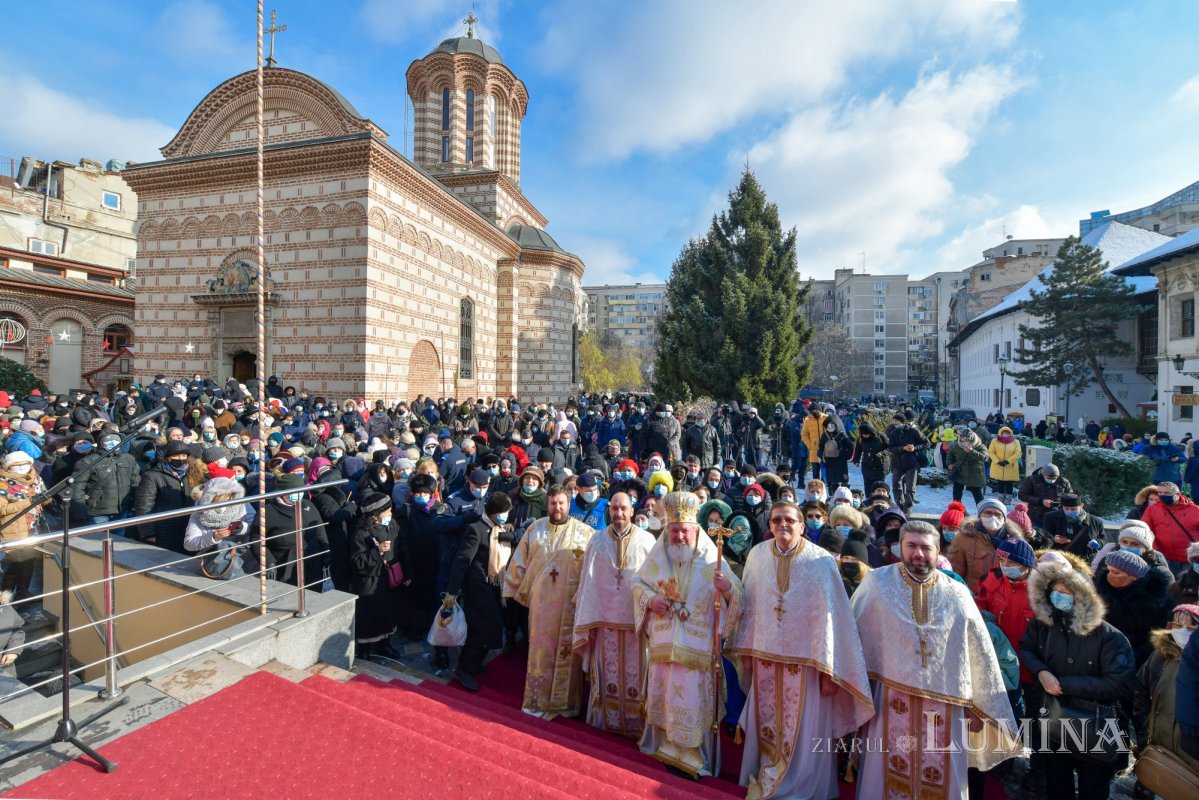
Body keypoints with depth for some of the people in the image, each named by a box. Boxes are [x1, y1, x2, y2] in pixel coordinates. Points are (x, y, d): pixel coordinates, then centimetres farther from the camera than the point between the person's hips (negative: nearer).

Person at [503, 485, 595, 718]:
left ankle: (565, 701, 25)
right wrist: (518, 589, 11)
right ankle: (539, 699, 27)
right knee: (541, 649, 10)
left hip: (570, 602, -2)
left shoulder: (584, 532, -3)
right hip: (541, 600, 2)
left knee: (567, 651, 7)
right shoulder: (535, 529, 5)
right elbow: (520, 561, 10)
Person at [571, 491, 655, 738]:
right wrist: (589, 622, 1)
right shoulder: (598, 540, 0)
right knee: (607, 674, 12)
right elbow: (588, 582, 2)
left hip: (637, 619, -1)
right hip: (605, 618, 1)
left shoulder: (647, 540, -5)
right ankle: (607, 720, 31)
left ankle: (636, 723, 27)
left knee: (635, 675, 8)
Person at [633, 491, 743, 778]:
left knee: (691, 699, 3)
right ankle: (665, 746, 38)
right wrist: (649, 599, -10)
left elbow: (736, 596, -12)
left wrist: (728, 589, -35)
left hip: (696, 646, -3)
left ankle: (690, 756, 24)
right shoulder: (658, 555, -1)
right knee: (661, 695, 16)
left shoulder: (711, 559, -10)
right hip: (662, 643, 4)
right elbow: (638, 583, 9)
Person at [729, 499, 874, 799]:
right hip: (764, 655, 3)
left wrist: (829, 670, -11)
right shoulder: (757, 556, -4)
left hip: (805, 659, -3)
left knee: (801, 729, 9)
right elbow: (749, 606, 3)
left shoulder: (821, 561, -13)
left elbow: (830, 616, -12)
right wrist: (746, 651, 6)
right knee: (766, 724, 18)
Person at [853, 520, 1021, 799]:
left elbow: (980, 654, 6)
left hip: (945, 705, 2)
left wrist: (979, 706, 8)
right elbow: (853, 633, 1)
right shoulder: (877, 583, -7)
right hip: (892, 701, -2)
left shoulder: (957, 594, -1)